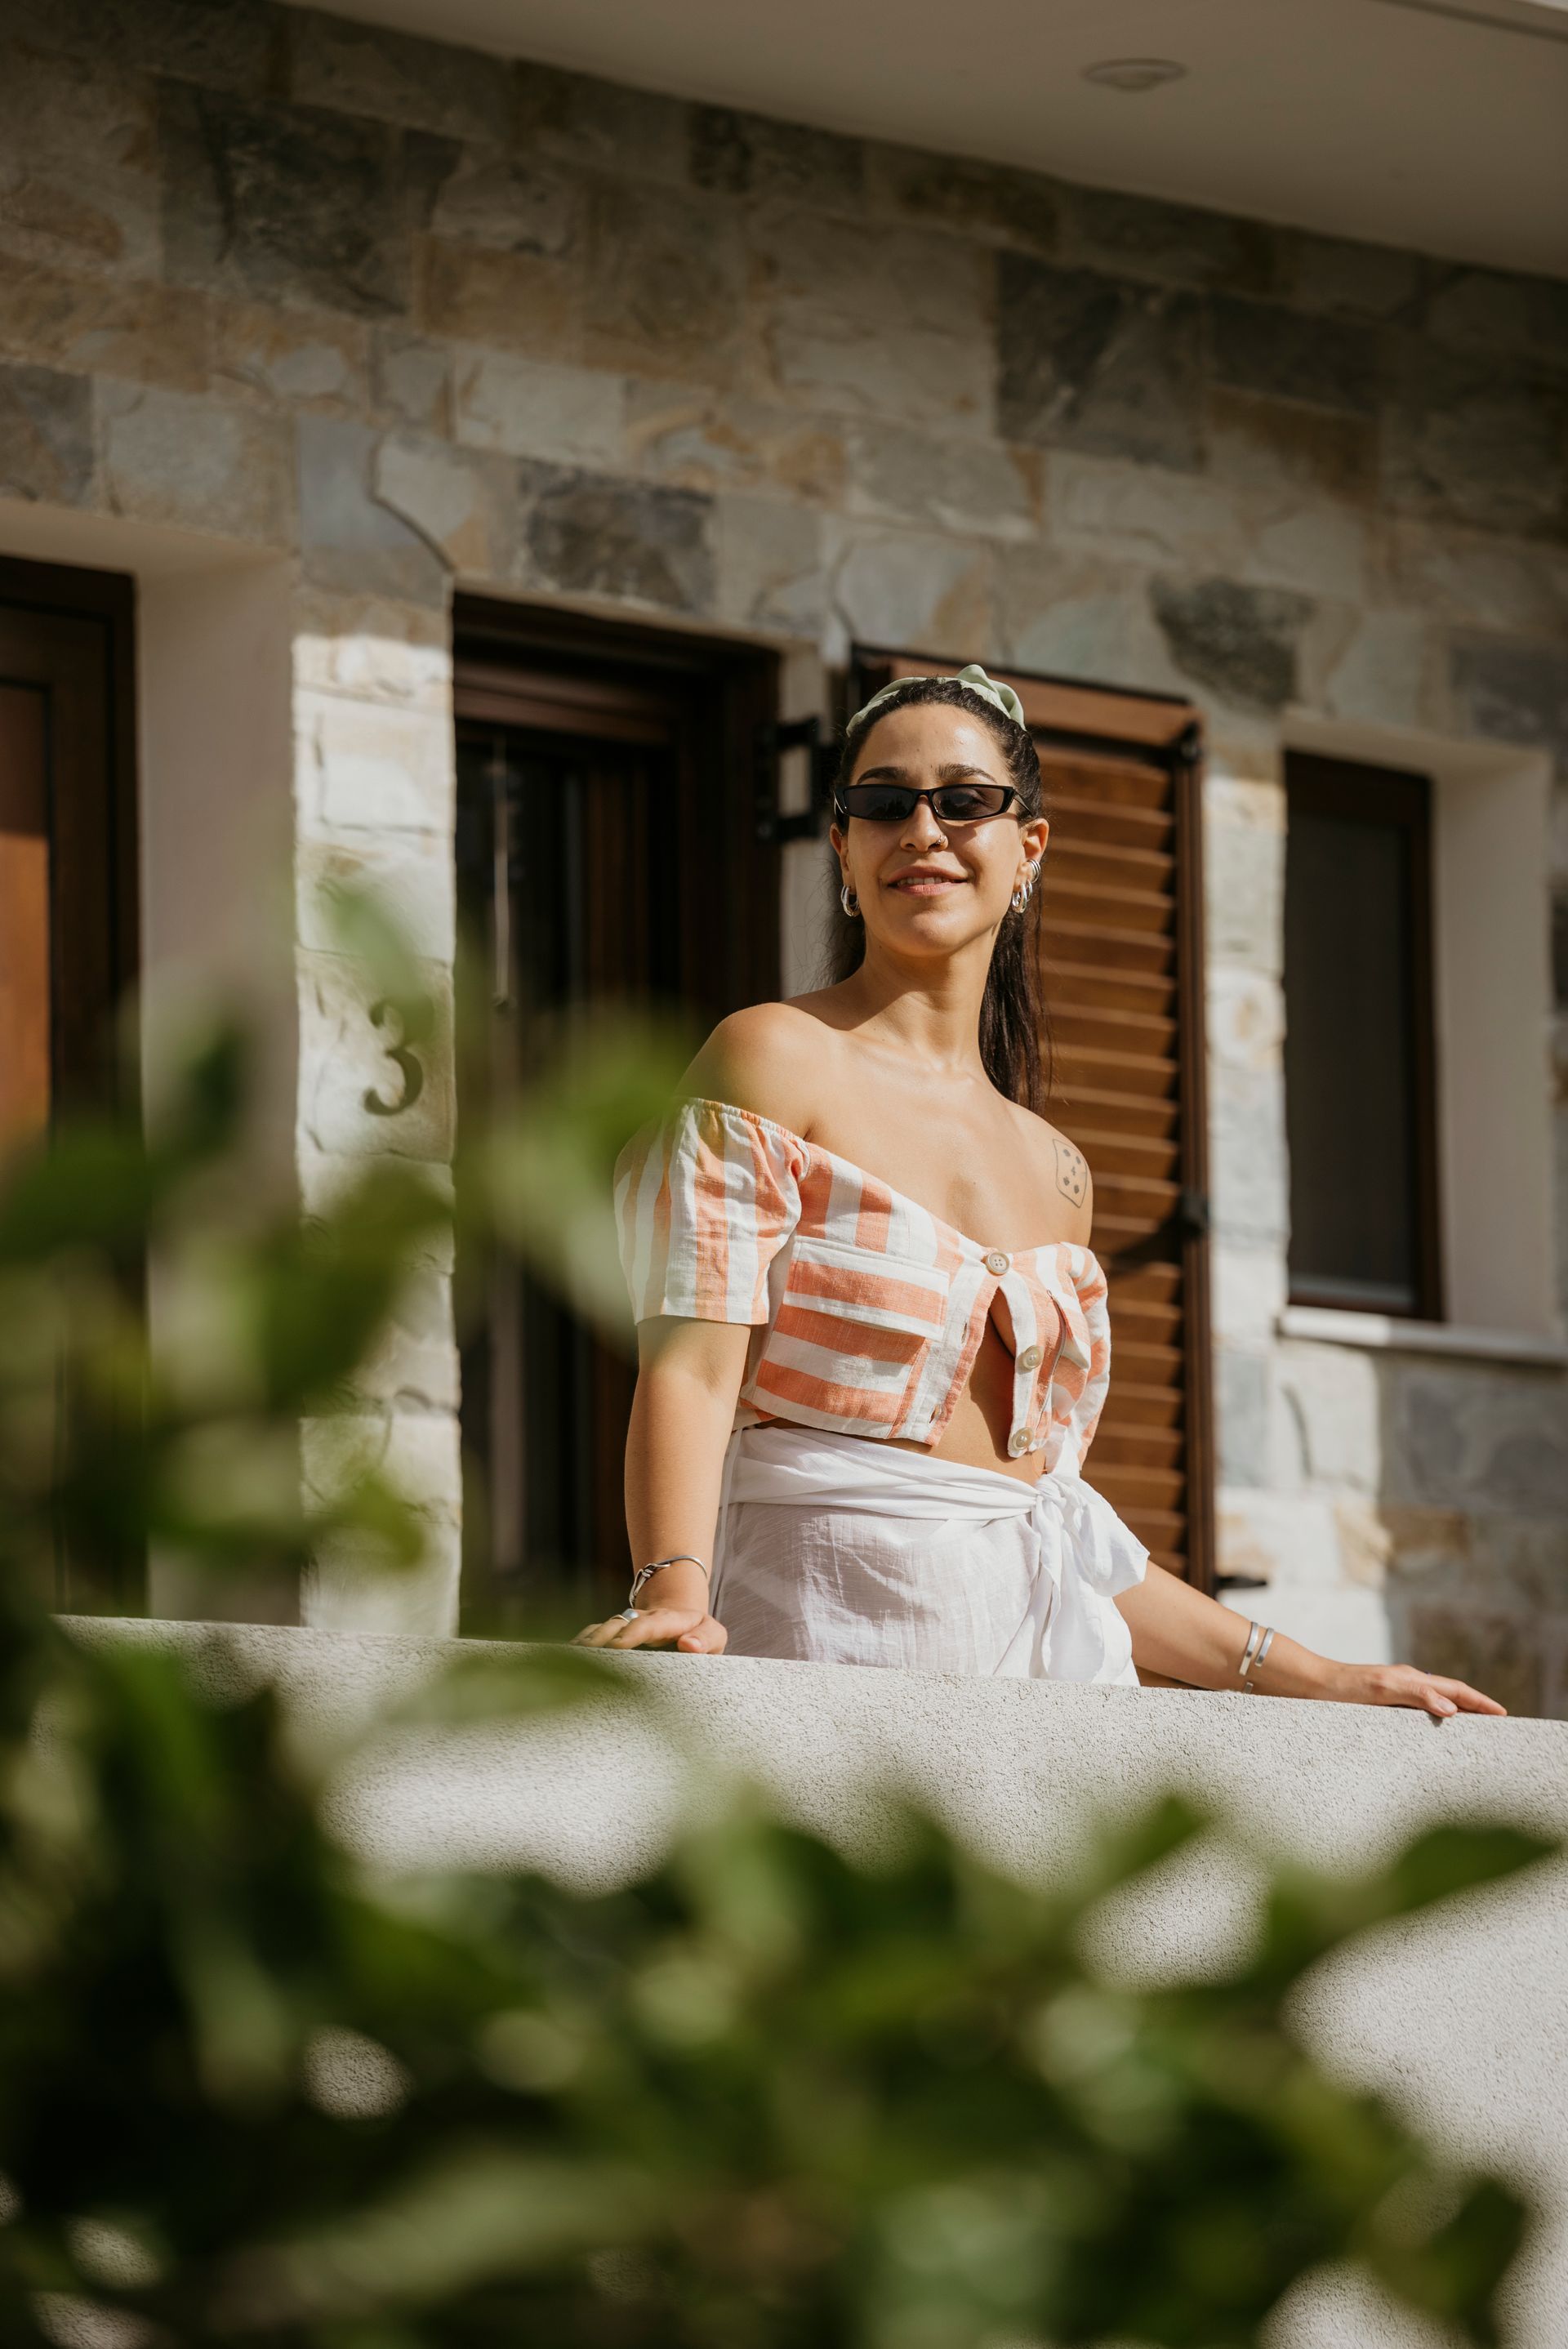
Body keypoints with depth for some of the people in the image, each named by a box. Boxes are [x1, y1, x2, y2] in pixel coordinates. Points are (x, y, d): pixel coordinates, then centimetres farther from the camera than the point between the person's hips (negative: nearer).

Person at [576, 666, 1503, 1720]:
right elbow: (694, 1360, -12)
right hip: (826, 1635, -5)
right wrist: (673, 1589, -30)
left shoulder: (1055, 1170, 17)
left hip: (1042, 1660, 5)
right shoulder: (775, 1060, 0)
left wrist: (1311, 1676, 17)